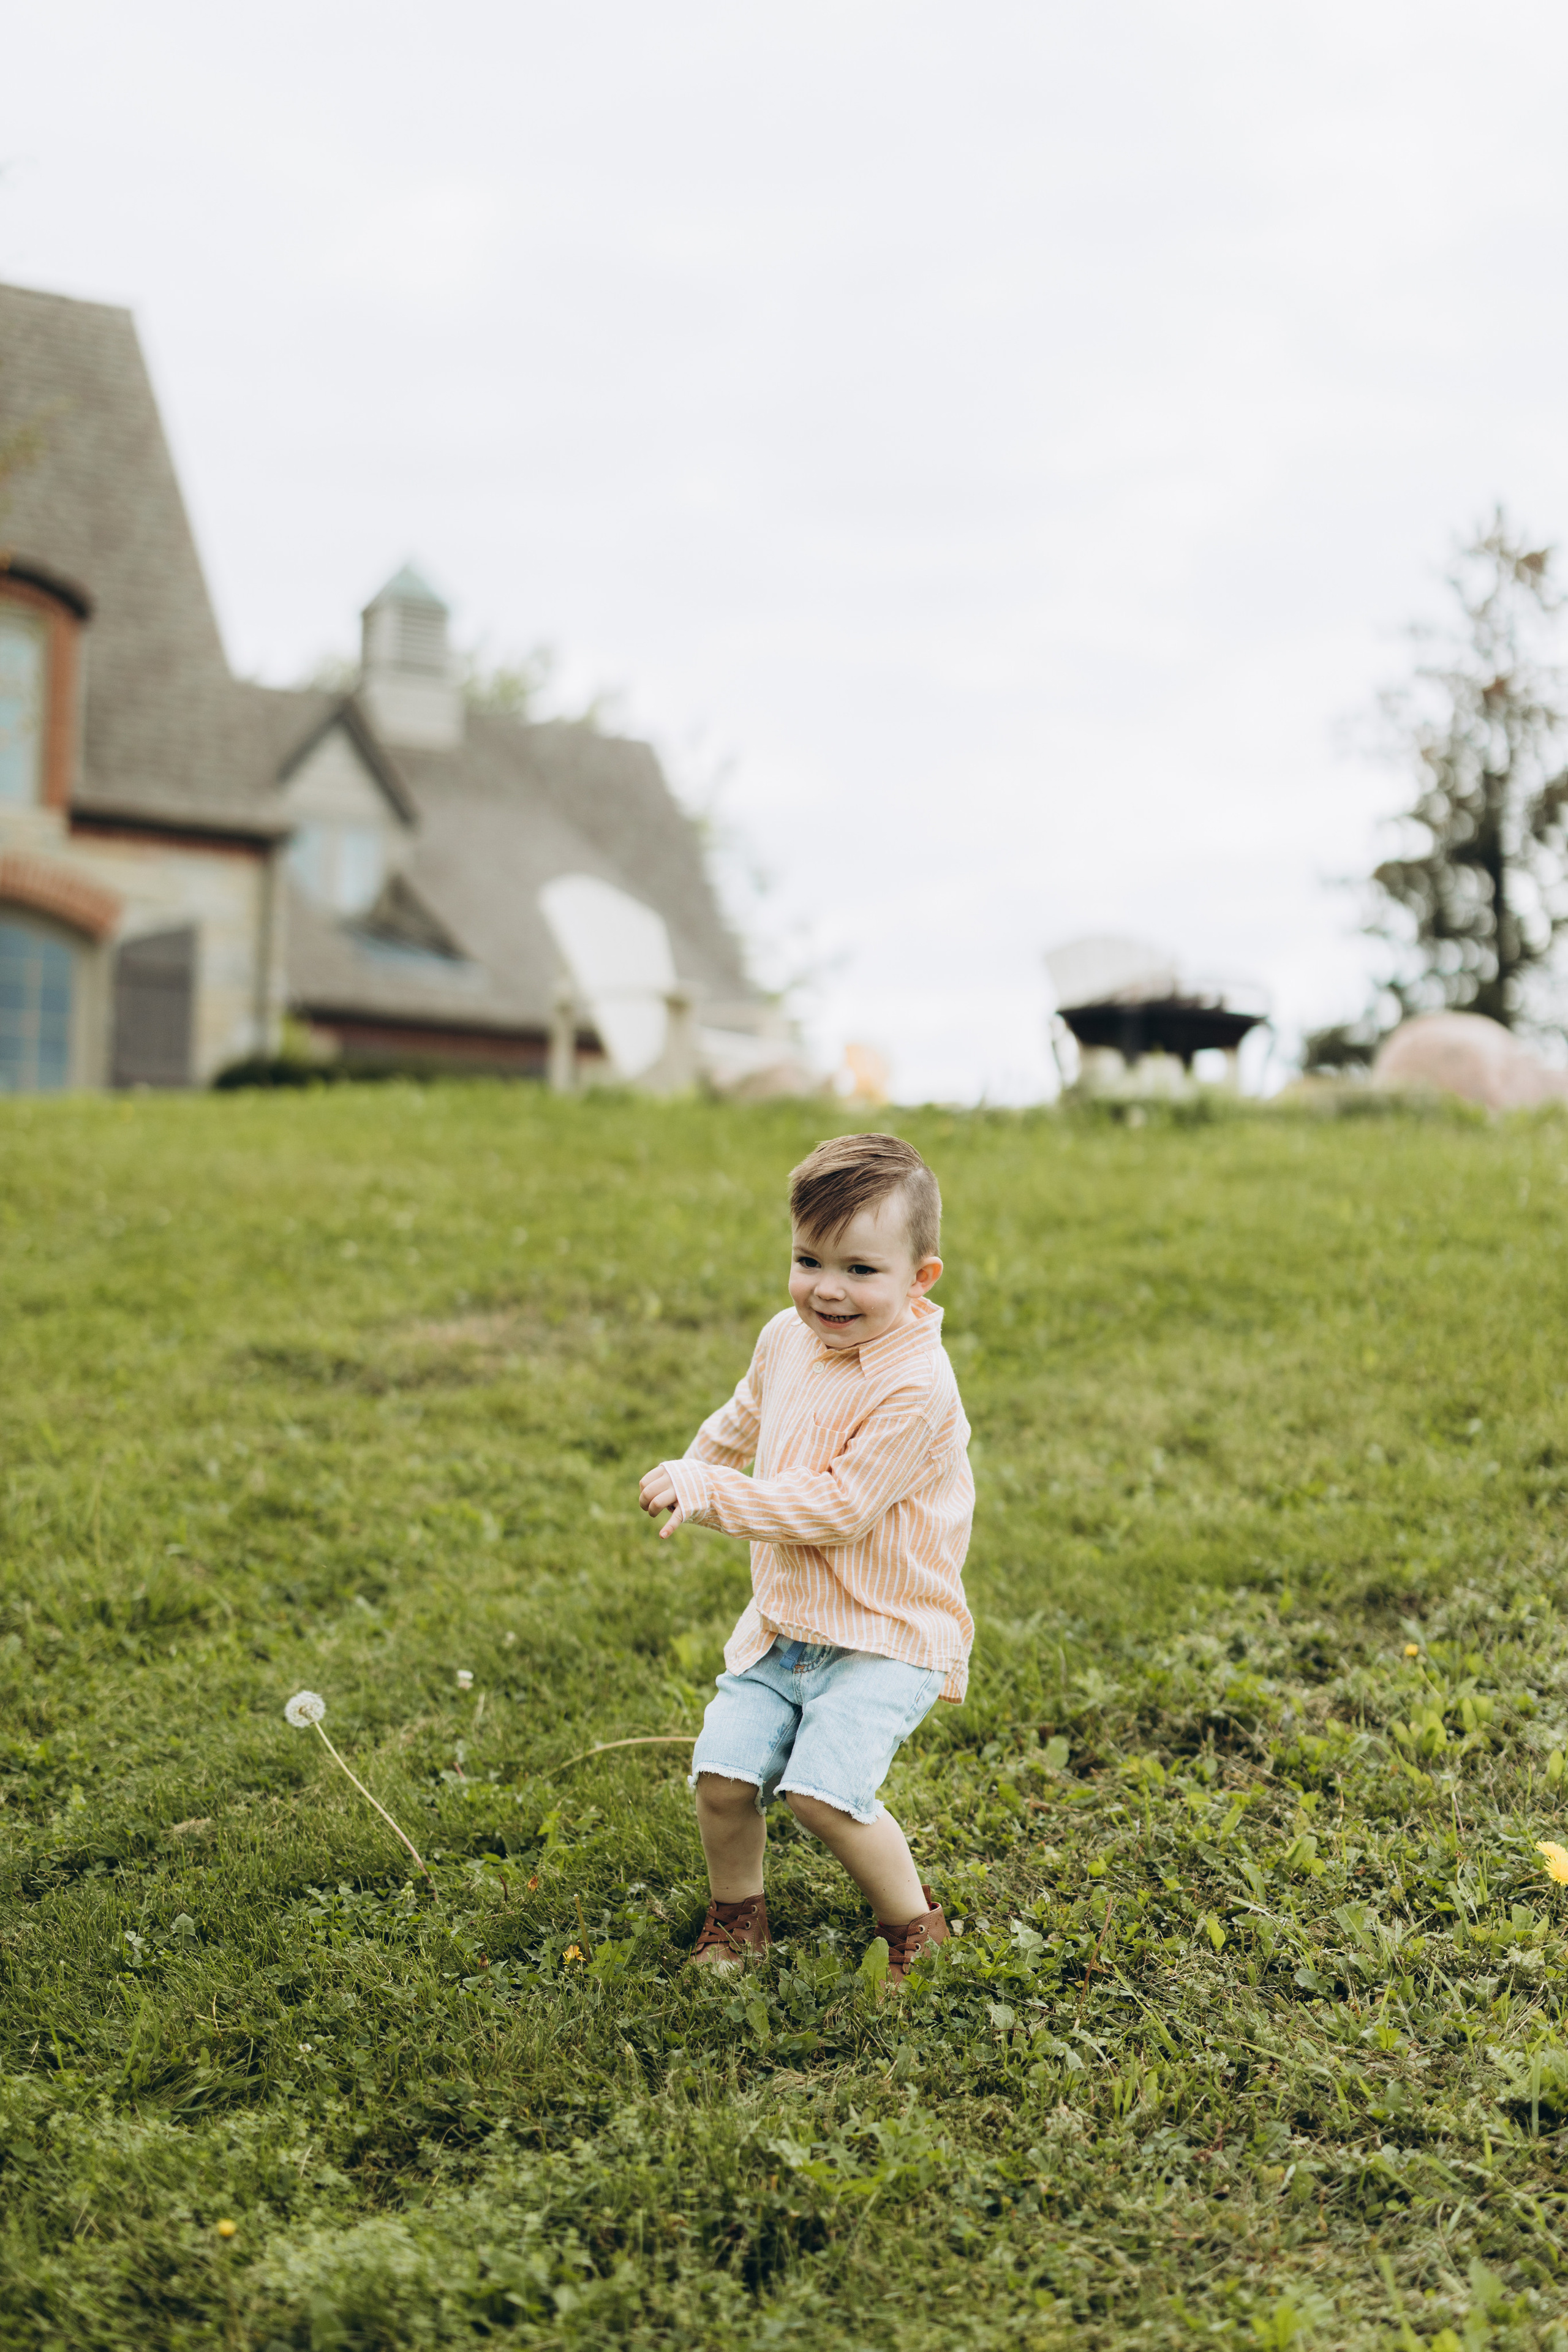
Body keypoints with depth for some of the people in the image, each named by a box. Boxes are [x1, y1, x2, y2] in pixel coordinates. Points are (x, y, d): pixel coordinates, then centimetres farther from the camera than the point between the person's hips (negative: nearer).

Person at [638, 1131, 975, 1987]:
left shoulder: (914, 1388, -22)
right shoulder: (788, 1340, 1)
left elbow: (838, 1509, -25)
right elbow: (744, 1421, 25)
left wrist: (711, 1494, -21)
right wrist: (690, 1471, 34)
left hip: (888, 1636, -6)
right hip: (784, 1621, 7)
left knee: (822, 1790, -19)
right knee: (721, 1772, -4)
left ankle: (914, 1922, 7)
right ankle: (735, 1915, 23)